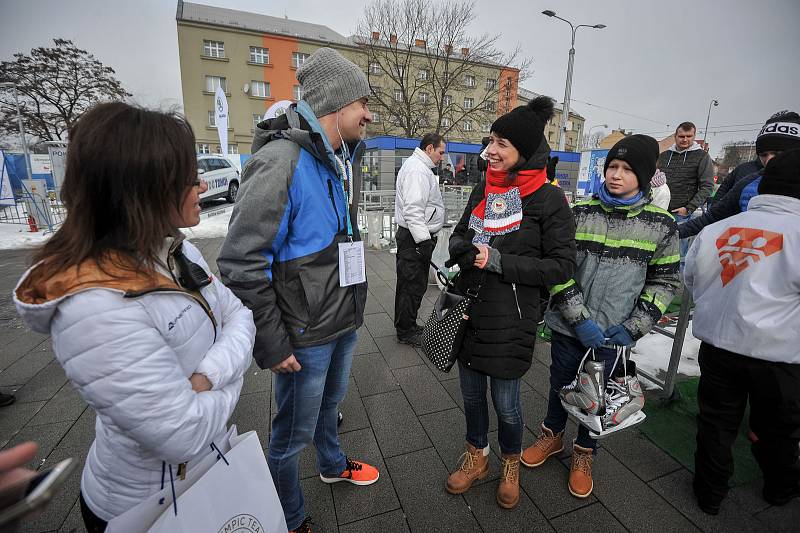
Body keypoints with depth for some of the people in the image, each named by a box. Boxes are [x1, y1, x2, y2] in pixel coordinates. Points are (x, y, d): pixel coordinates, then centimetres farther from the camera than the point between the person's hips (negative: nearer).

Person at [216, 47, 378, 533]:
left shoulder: (344, 158, 7)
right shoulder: (281, 163, -23)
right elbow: (242, 264, -23)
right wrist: (272, 346, -18)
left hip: (345, 321, 8)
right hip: (306, 334, -8)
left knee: (330, 402, 30)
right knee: (294, 433, 14)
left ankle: (333, 464, 57)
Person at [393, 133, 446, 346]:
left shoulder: (420, 167, 22)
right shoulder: (417, 169, -15)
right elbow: (413, 210, -24)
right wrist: (423, 240, -26)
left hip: (418, 237, 11)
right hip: (415, 238, -11)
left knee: (414, 284, 18)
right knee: (412, 285, -2)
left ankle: (407, 326, 31)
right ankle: (406, 332, 12)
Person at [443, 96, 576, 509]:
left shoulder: (548, 199, -11)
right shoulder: (484, 188, 5)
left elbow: (562, 266, -11)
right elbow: (460, 234, 14)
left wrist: (499, 261, -21)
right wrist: (460, 248, -11)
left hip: (510, 318, -5)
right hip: (468, 310, 5)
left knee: (505, 402, 11)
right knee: (471, 393, 19)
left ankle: (510, 464, 43)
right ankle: (476, 457, 45)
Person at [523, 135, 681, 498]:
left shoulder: (661, 225, -4)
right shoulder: (579, 212, -6)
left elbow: (665, 281, 3)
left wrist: (632, 328, -9)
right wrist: (580, 319, -15)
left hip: (614, 334, 0)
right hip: (569, 327, 0)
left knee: (598, 394, 16)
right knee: (560, 384, 18)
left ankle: (584, 454, 42)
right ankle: (552, 436, 45)